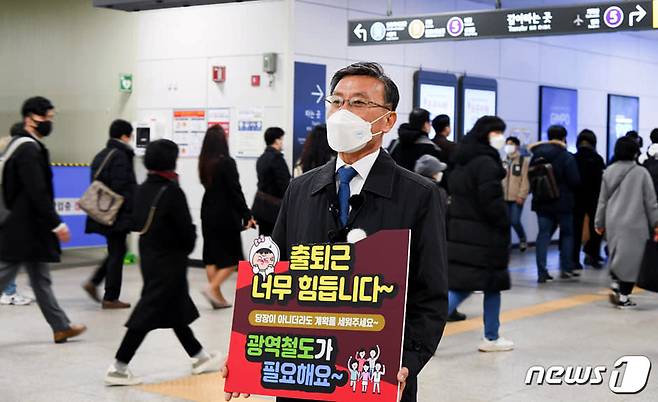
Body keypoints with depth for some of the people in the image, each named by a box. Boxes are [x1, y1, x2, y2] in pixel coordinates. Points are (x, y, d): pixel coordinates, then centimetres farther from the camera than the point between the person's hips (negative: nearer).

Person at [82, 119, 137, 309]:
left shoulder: (100, 156, 14)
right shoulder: (120, 156, -14)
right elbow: (122, 188, -21)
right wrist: (132, 211, -17)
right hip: (118, 214, -9)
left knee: (116, 251, 21)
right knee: (117, 253, 0)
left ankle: (93, 282, 13)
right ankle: (110, 298, 4)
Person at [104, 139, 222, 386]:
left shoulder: (142, 190, 4)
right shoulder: (172, 192, -17)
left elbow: (138, 224, 9)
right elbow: (186, 229, -14)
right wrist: (186, 248, 4)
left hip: (148, 257, 8)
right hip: (169, 261, -8)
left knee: (177, 309, 18)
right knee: (148, 313, -5)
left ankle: (199, 357, 31)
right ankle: (118, 368, -5)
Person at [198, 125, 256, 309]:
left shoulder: (204, 162, 3)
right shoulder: (226, 162, -16)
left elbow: (210, 185, 10)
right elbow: (235, 191, -14)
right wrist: (247, 215, -8)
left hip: (208, 213, 7)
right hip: (226, 214, -7)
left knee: (212, 255, 11)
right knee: (232, 258, 5)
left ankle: (217, 297, 14)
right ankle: (213, 288, -9)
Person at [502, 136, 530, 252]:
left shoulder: (524, 161, -4)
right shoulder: (504, 162, 13)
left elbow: (525, 180, -10)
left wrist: (521, 195, -16)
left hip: (517, 198, -5)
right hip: (505, 198, 5)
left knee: (515, 221, -9)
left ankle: (523, 239, 17)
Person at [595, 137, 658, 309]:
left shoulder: (609, 171, 2)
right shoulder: (641, 173, -8)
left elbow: (602, 200, 8)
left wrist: (600, 222, 18)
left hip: (613, 222, 4)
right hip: (634, 224, -4)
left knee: (617, 256, 18)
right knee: (631, 258, 3)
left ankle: (616, 285, 5)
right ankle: (624, 297, 3)